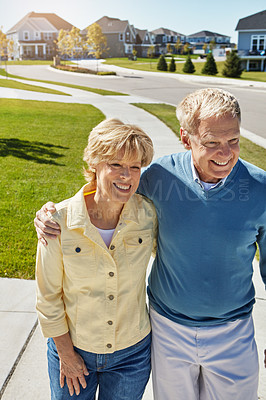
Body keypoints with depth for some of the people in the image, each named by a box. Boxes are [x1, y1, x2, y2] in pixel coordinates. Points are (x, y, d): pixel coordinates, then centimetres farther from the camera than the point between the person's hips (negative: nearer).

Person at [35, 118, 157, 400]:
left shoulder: (148, 214, -16)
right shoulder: (60, 221, -20)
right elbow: (48, 296, -9)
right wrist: (65, 354, -3)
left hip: (131, 352, 1)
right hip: (72, 347, -1)